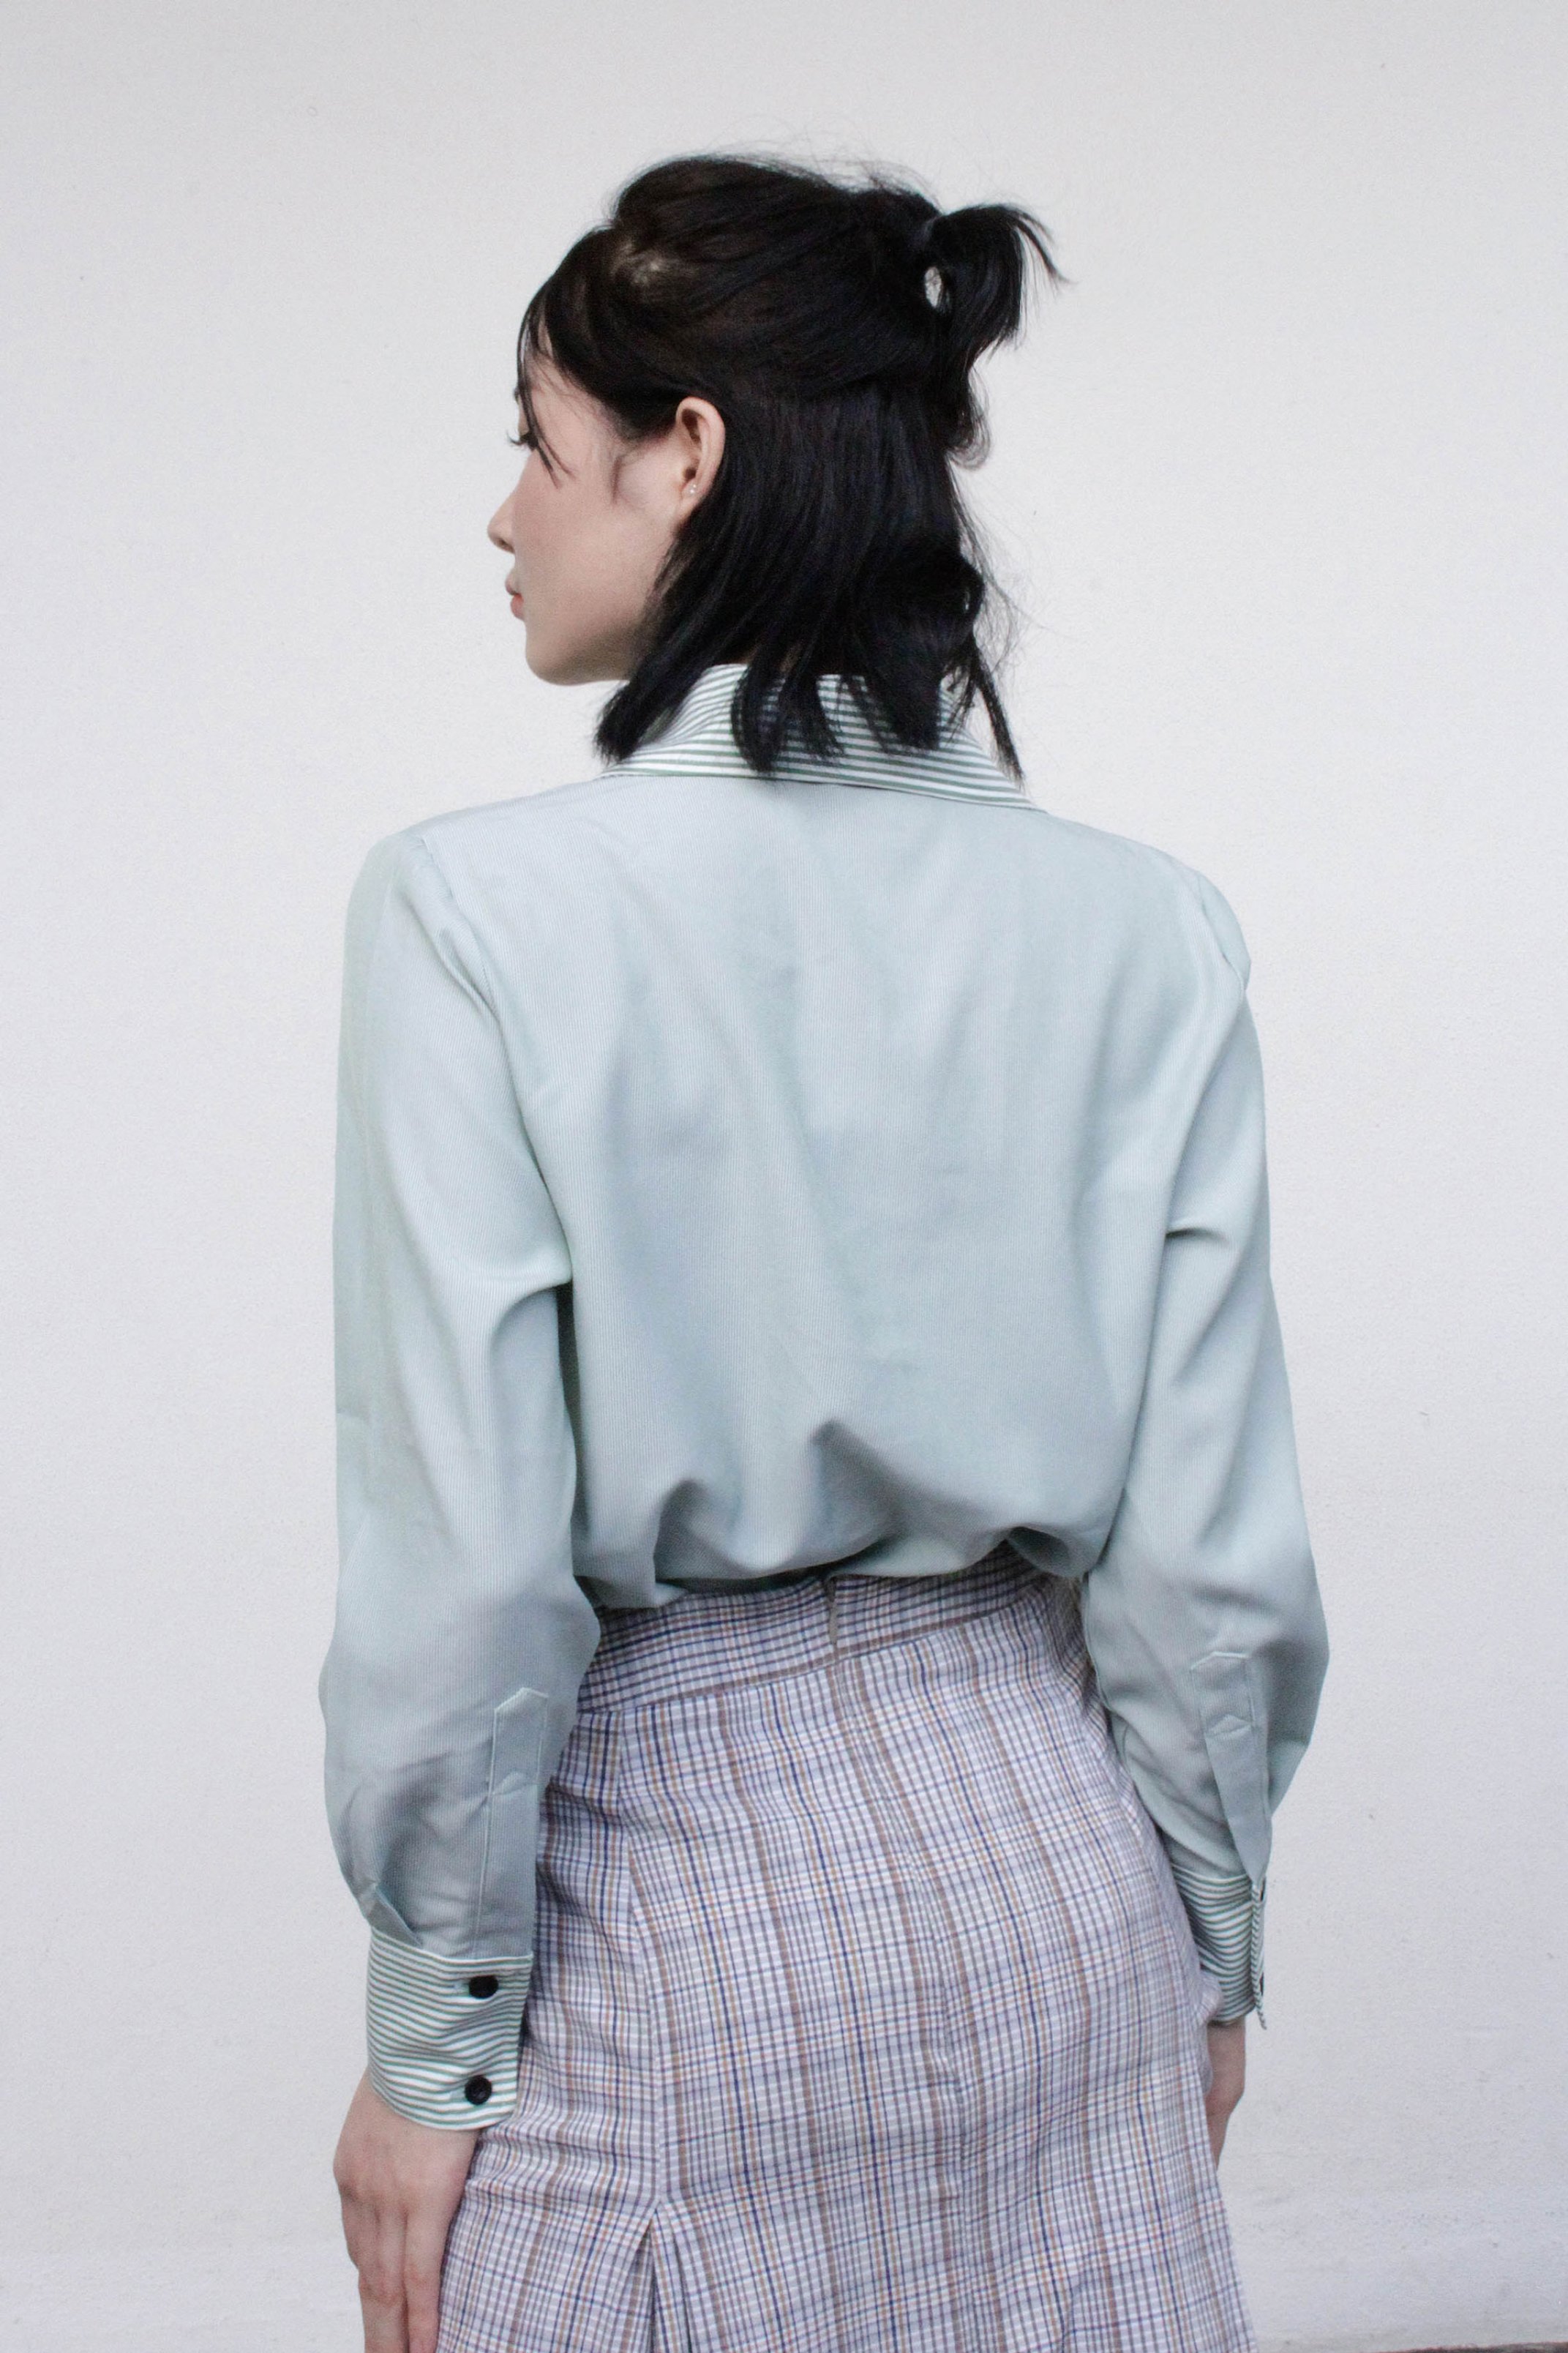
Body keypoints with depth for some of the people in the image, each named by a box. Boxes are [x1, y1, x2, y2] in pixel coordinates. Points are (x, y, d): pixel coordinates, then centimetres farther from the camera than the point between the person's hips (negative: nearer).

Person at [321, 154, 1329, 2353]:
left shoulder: (478, 911, -15)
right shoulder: (1148, 930, -4)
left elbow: (463, 1573, -15)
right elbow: (1216, 1551, -2)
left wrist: (432, 2047, -3)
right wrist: (1206, 1951, 12)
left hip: (677, 1865, -3)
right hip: (1046, 1842, 4)